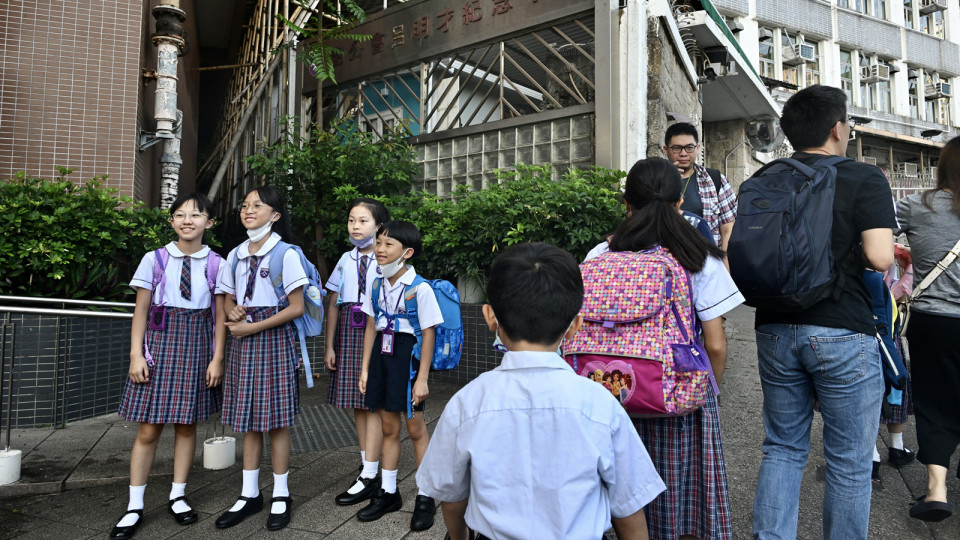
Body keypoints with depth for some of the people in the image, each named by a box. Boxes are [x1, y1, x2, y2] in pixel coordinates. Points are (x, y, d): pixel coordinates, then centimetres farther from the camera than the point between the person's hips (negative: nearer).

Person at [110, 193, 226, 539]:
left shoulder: (216, 264, 0)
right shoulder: (154, 259, 0)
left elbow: (220, 316, 1)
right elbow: (141, 310, 2)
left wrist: (217, 358, -3)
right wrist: (136, 354, -4)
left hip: (196, 346, 1)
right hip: (161, 342, 0)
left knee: (187, 424, 9)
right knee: (148, 429, 3)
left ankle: (177, 497, 25)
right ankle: (134, 507, 16)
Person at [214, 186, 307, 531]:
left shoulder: (285, 254, -8)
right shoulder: (235, 255, 9)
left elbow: (297, 308, -11)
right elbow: (228, 299, 19)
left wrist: (253, 327, -14)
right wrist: (232, 312, -5)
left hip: (273, 338, -5)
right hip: (243, 340, 5)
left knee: (276, 420, 2)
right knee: (249, 420, 11)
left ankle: (280, 495, 16)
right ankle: (250, 494, 23)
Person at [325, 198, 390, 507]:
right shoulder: (346, 260, 11)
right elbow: (333, 304, 12)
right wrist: (329, 346, 8)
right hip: (348, 331, 6)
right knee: (356, 403, 10)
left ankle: (369, 476, 0)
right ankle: (366, 461, 23)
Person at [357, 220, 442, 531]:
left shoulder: (419, 289, -14)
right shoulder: (377, 285, 4)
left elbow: (428, 334, -12)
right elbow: (371, 327, 11)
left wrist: (422, 378, -14)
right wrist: (365, 368, 11)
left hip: (407, 355, -6)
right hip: (382, 354, 6)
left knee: (415, 428, 4)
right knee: (388, 427, 15)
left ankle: (425, 497, 19)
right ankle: (388, 493, 29)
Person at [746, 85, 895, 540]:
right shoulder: (865, 179, -7)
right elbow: (880, 257, -17)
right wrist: (847, 251, 4)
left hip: (776, 329, 5)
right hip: (843, 333, -4)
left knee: (783, 447, 16)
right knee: (849, 460, 10)